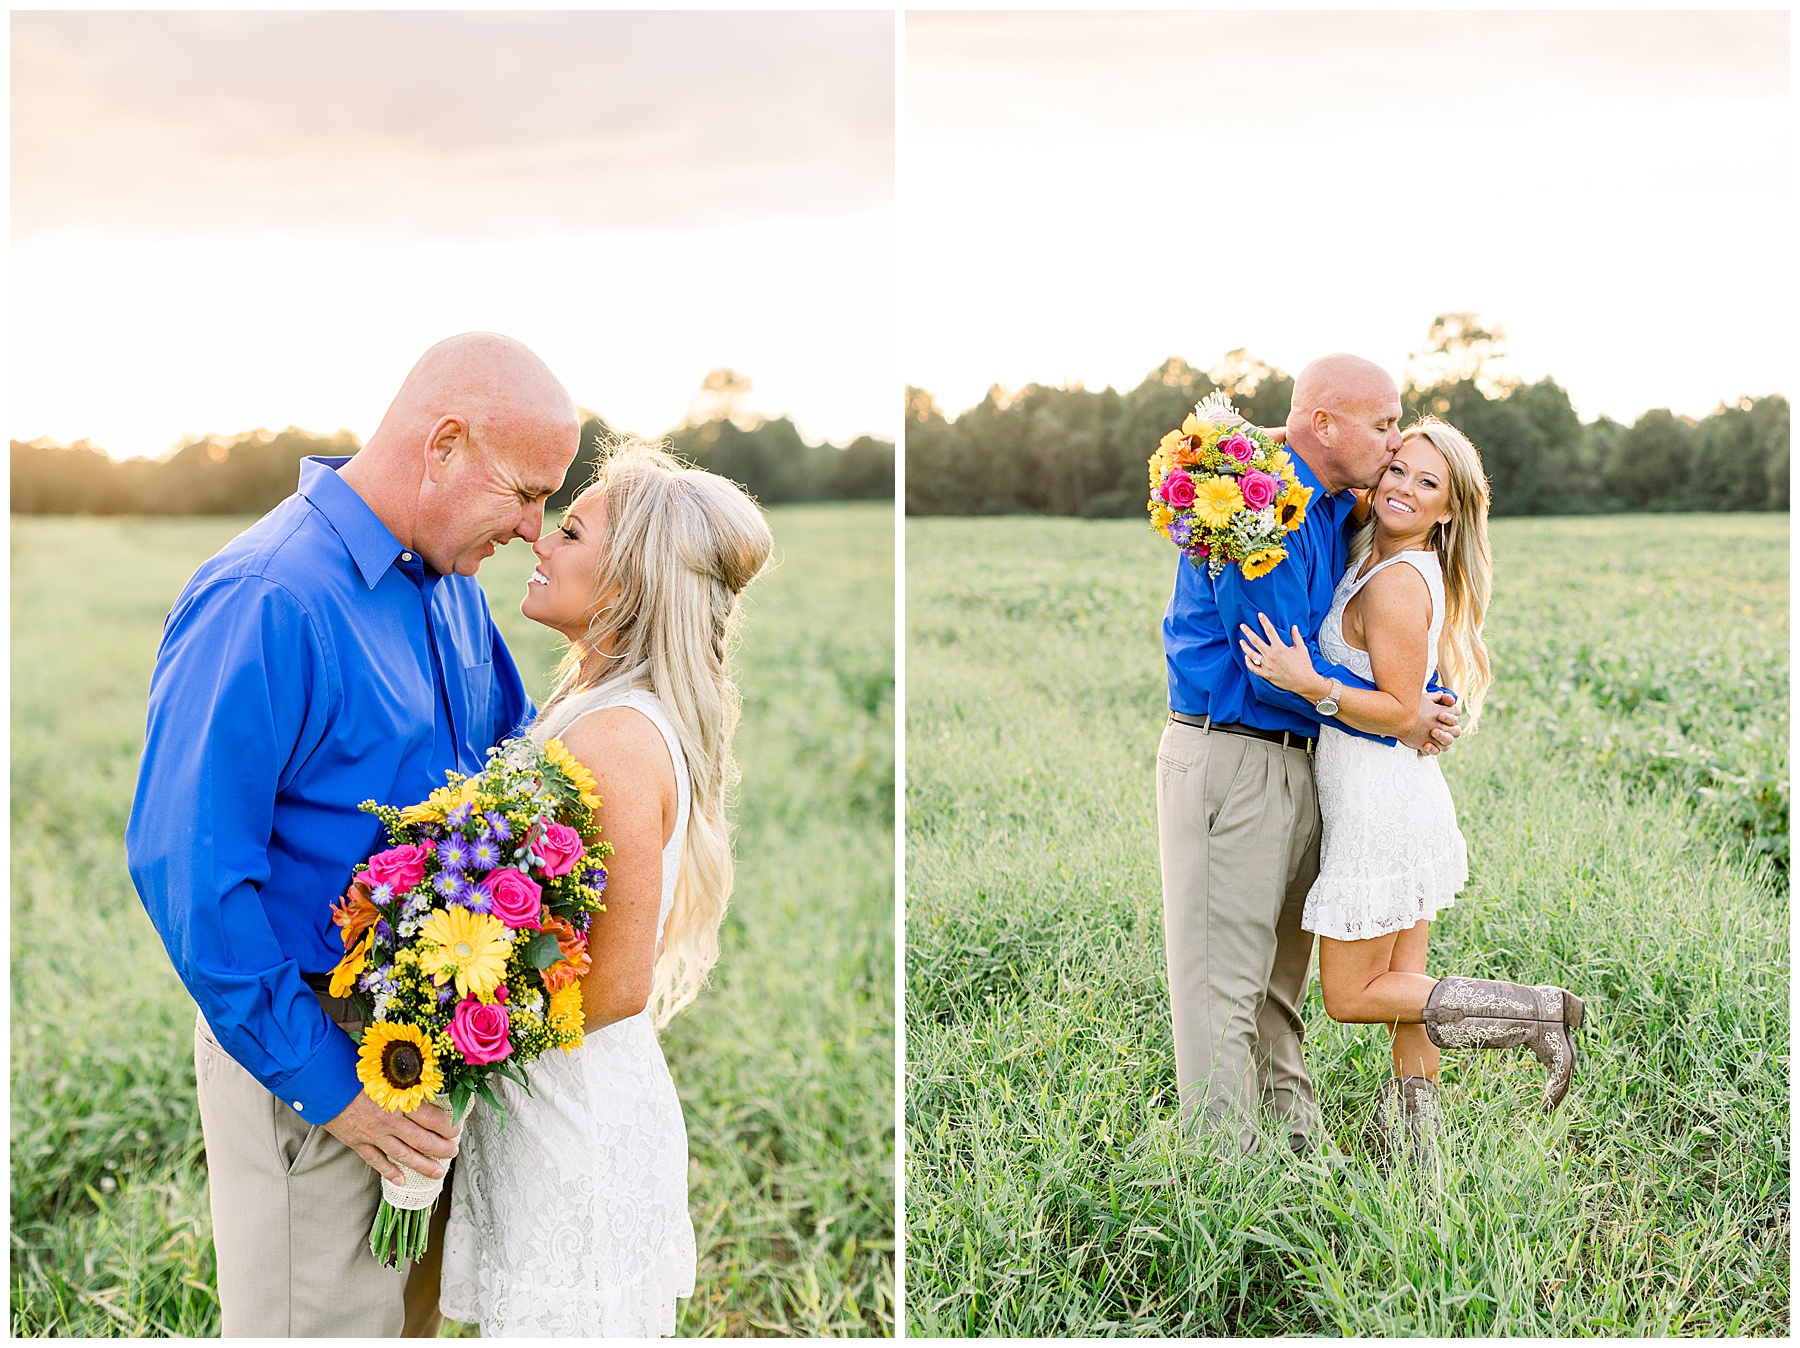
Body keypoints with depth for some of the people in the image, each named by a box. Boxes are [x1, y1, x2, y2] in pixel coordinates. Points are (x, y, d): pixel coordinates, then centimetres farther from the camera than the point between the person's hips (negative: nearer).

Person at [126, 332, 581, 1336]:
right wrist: (326, 1083, -22)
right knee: (322, 1318, 7)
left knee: (414, 1310, 21)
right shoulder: (265, 602, -23)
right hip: (315, 1047, -8)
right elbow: (188, 869, -25)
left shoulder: (451, 582, 5)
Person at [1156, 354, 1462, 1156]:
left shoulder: (1332, 509, 12)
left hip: (1296, 759, 10)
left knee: (1282, 976, 18)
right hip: (1229, 759, -10)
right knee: (1224, 982, -4)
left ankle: (1298, 1142, 29)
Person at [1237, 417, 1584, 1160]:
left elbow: (1400, 712, -19)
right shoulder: (1371, 562, 9)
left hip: (1381, 809, -9)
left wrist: (1310, 685, -30)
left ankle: (1534, 1014, 3)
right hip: (1402, 803, 9)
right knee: (1399, 989, 13)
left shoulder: (1398, 583, -18)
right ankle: (1415, 1155, 19)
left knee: (1352, 996, 2)